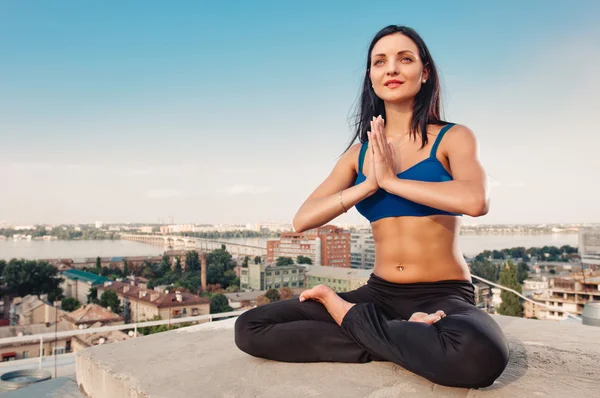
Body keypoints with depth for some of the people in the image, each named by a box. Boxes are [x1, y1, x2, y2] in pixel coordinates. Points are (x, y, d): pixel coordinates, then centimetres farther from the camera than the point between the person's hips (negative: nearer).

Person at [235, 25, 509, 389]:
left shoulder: (453, 138, -1)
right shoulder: (359, 153, 8)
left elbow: (475, 201, -24)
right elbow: (303, 220, -3)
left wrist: (391, 179, -14)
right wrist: (370, 183, -12)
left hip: (444, 296, -2)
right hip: (380, 293, 3)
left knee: (480, 355, -40)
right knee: (250, 327, -11)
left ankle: (344, 313, -13)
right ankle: (402, 337, -10)